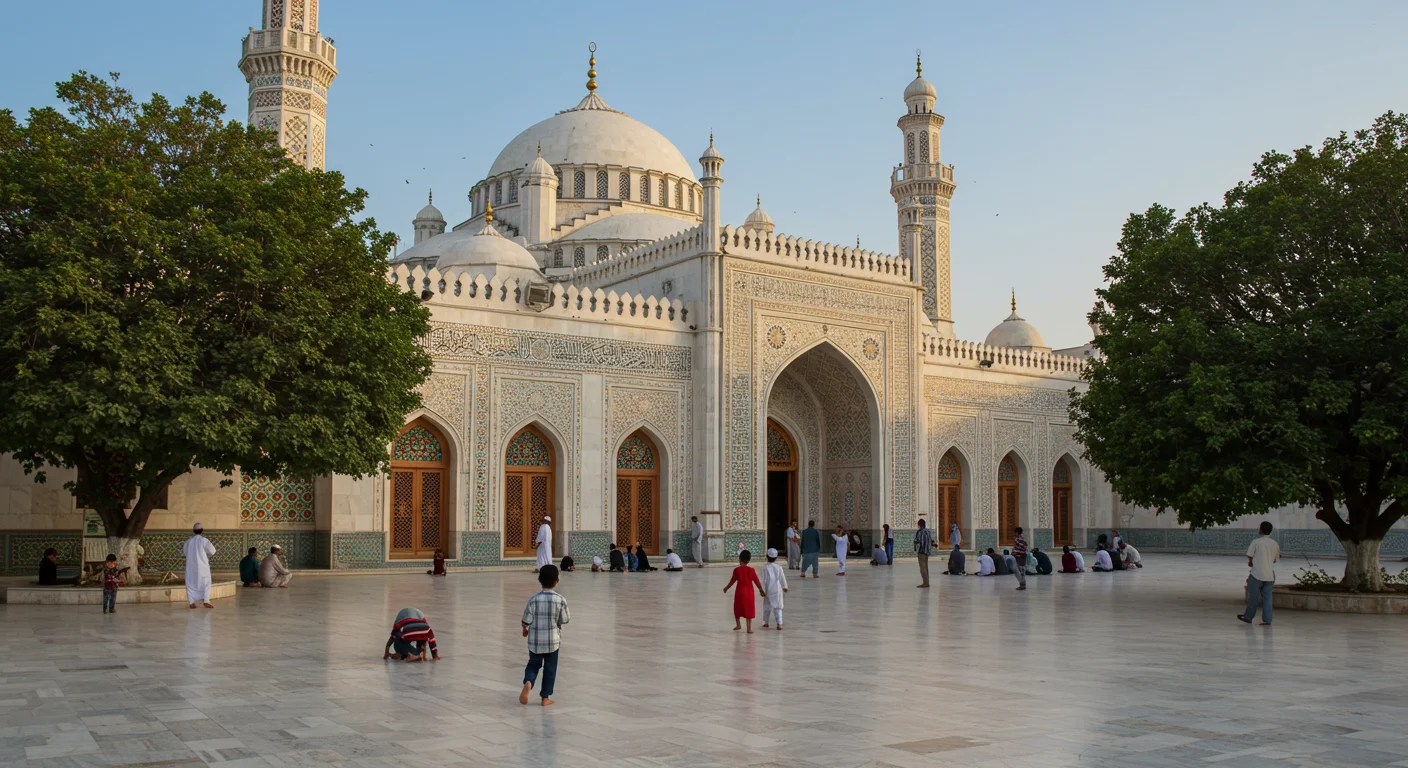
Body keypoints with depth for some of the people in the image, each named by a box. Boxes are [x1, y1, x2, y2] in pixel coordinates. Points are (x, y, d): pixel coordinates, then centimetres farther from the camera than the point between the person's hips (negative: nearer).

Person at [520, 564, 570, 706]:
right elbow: (565, 619, -5)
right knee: (550, 668, 11)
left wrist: (525, 629, 15)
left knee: (533, 664, 16)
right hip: (553, 640, -1)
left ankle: (528, 682, -13)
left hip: (535, 640, 1)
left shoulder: (534, 599, -10)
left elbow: (527, 619, -6)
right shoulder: (561, 600, -12)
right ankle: (545, 697, 14)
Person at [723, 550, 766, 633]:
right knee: (749, 610, 6)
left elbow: (732, 581, -2)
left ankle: (738, 625, 24)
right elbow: (756, 581, -1)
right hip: (749, 592, 1)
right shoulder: (751, 570, -5)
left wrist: (726, 588, 14)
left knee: (738, 608, 18)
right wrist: (761, 591, 11)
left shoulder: (737, 570, -9)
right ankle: (749, 628, 5)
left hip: (740, 591, -1)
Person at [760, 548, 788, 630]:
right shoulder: (779, 567, -3)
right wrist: (784, 587, 21)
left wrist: (763, 590, -3)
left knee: (767, 607, 15)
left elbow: (764, 580, -8)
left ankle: (766, 623, 26)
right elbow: (782, 578, 6)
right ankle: (779, 624, -9)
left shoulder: (765, 568, -8)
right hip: (777, 590, 1)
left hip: (768, 590, -1)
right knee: (778, 607, 1)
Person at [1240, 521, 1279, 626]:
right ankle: (1267, 620, 1)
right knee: (1267, 597, 5)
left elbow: (1249, 556, -3)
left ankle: (1248, 617, 17)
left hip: (1257, 573, -4)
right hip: (1270, 575, 4)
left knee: (1253, 596, 6)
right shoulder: (1275, 544, 7)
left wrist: (1251, 562, 18)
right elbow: (1275, 559, 18)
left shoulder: (1256, 541, -8)